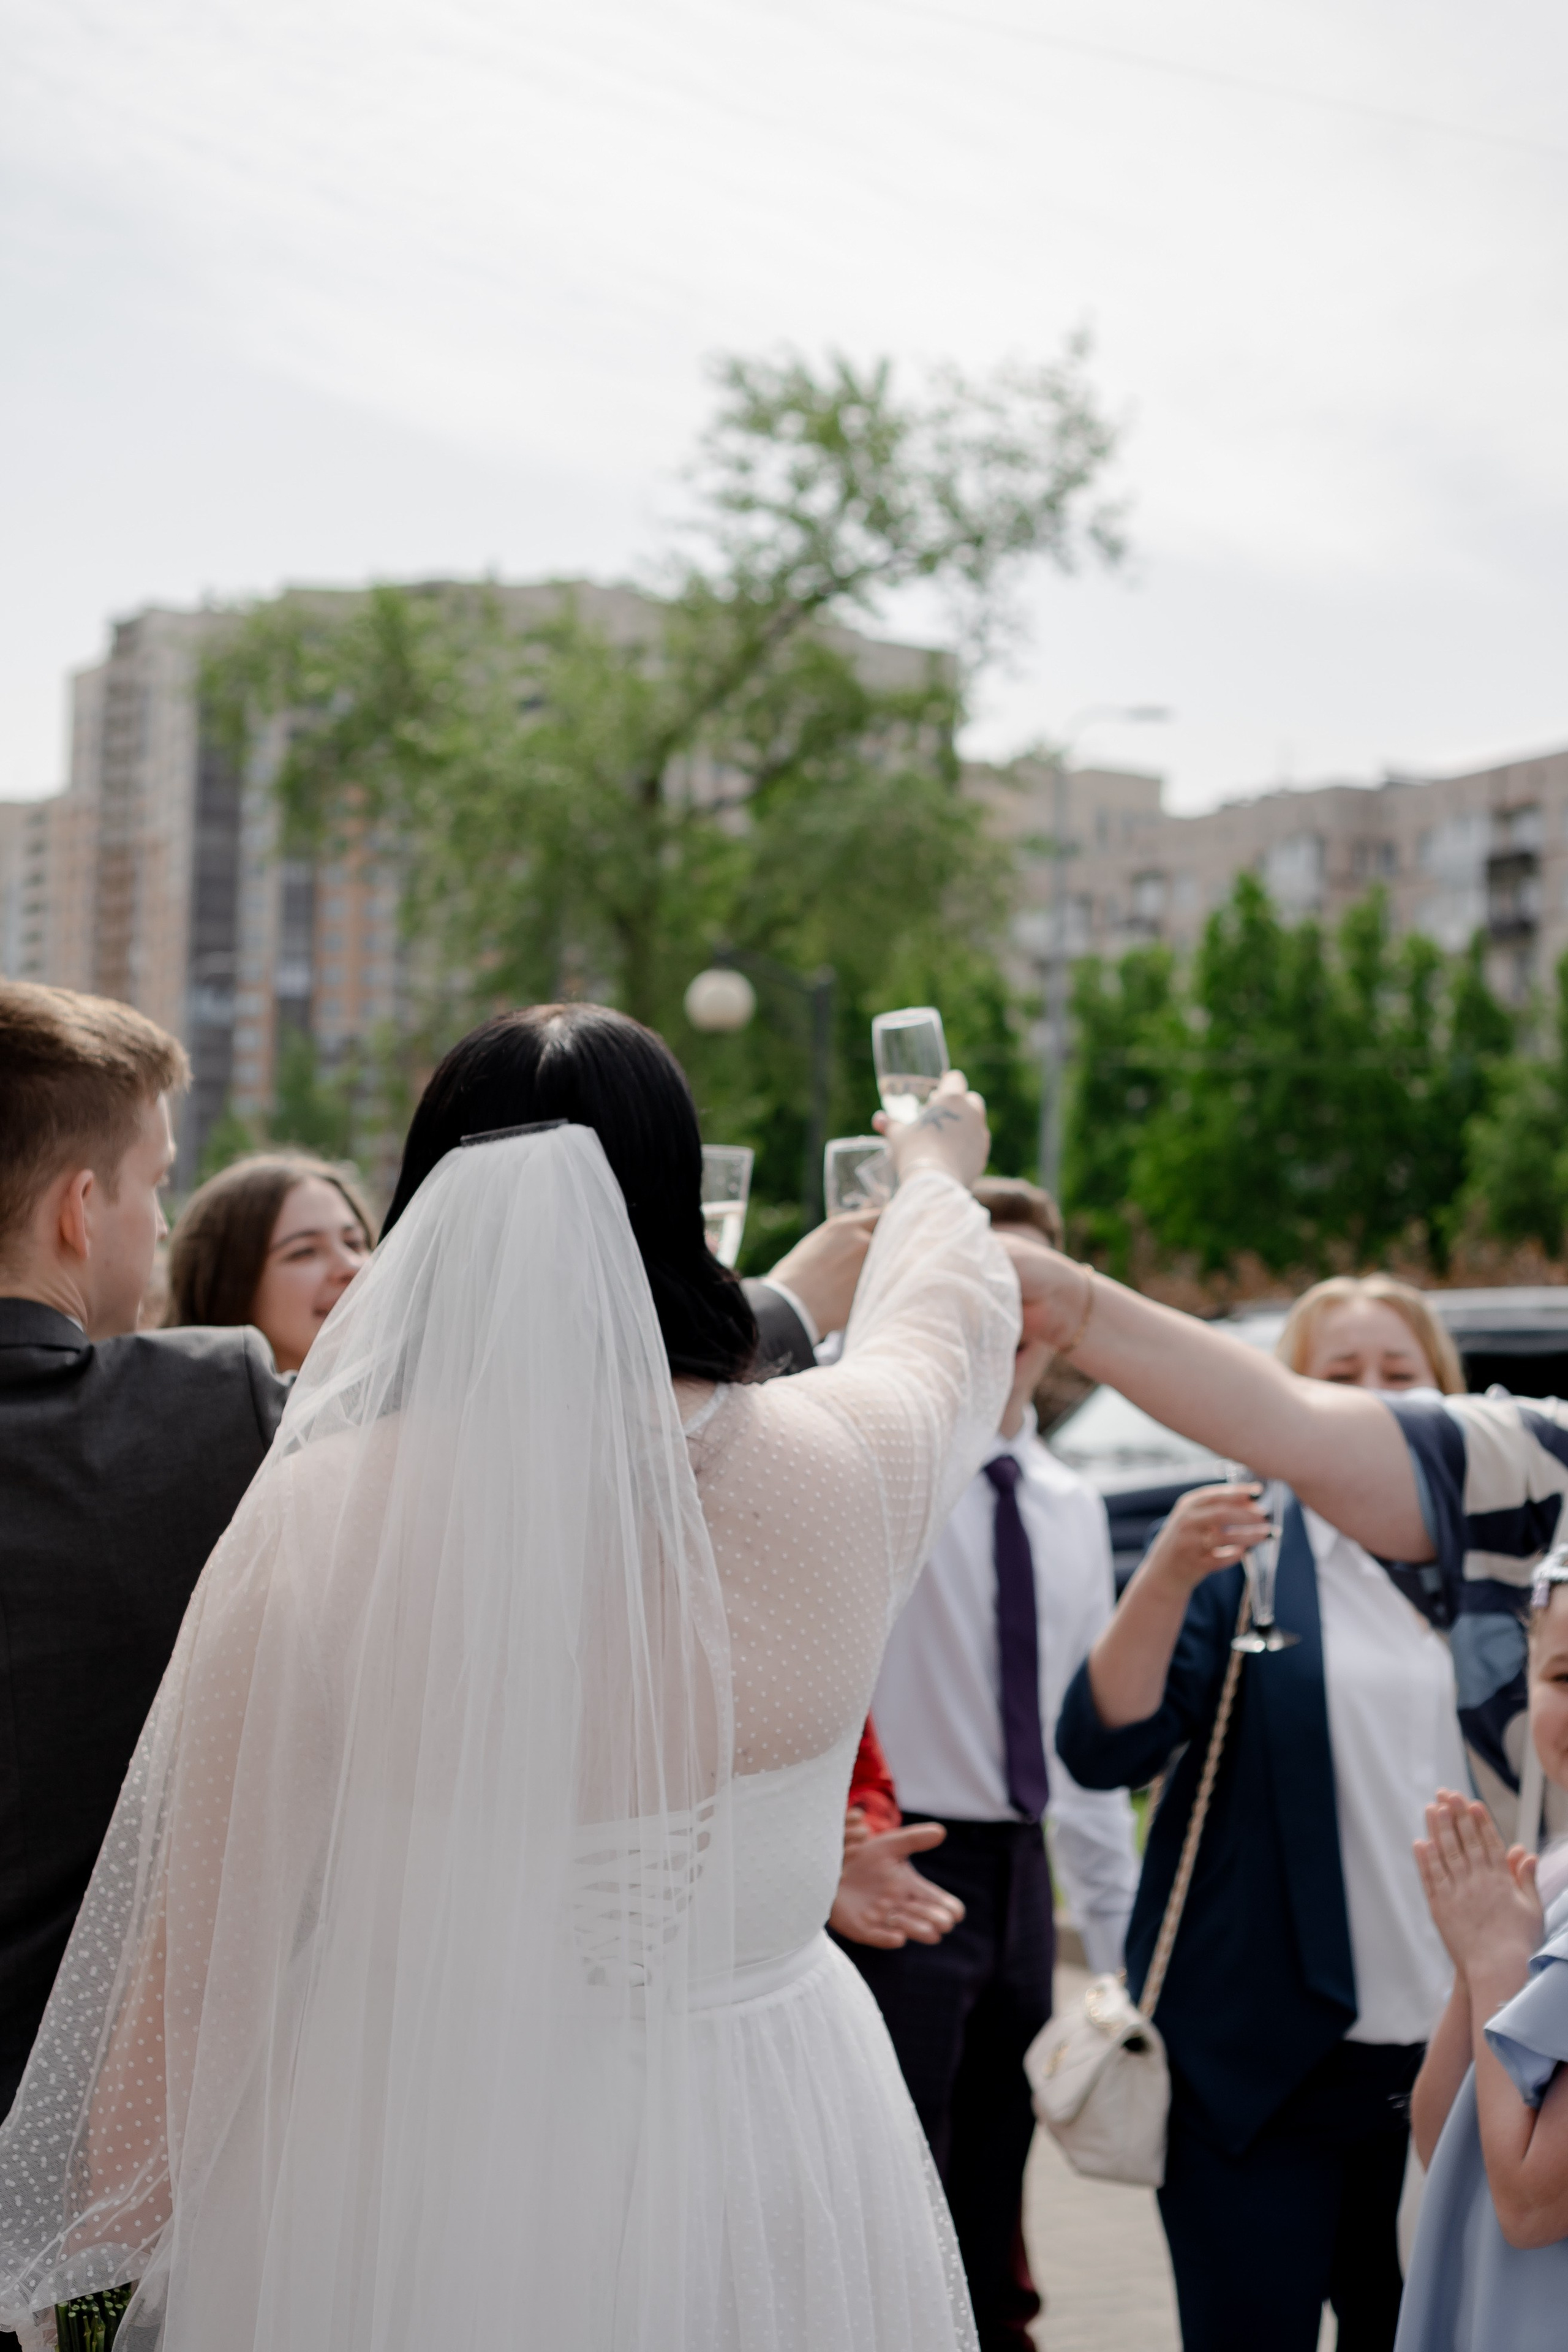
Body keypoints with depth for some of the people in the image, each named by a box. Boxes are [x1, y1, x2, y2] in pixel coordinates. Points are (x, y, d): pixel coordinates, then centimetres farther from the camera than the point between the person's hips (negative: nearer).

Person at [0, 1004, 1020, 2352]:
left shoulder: (316, 1517, -18)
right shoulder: (839, 1470, -13)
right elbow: (956, 1322, 12)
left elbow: (207, 1938, -11)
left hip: (399, 2185, -1)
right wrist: (937, 1170, 34)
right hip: (772, 2168, 2)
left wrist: (133, 2226, 6)